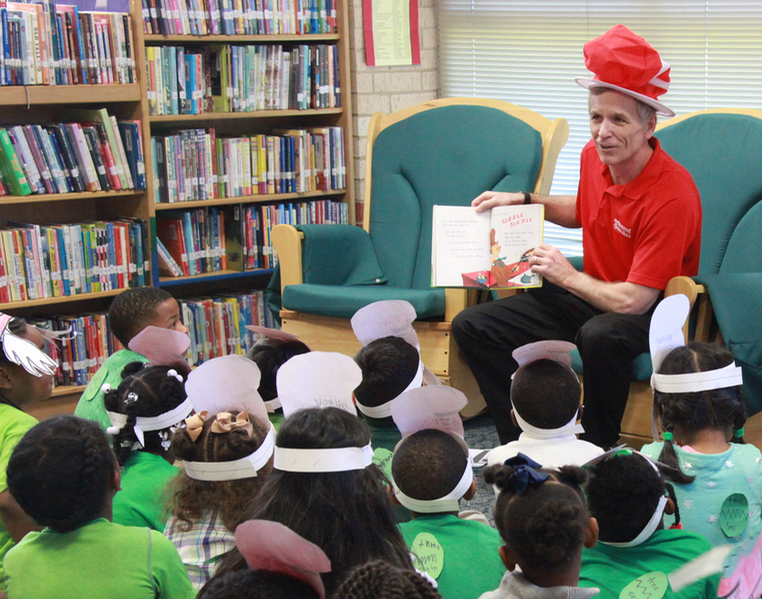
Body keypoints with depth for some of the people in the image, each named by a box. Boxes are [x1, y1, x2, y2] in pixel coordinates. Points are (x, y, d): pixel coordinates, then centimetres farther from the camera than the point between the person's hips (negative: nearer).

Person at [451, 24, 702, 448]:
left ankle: (602, 453, -19)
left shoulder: (673, 195, -27)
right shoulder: (594, 156, -4)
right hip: (593, 294, 8)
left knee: (600, 335, -43)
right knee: (471, 326, -3)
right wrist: (523, 201, 12)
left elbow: (634, 300, -29)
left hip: (650, 313, -8)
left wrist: (567, 276, -15)